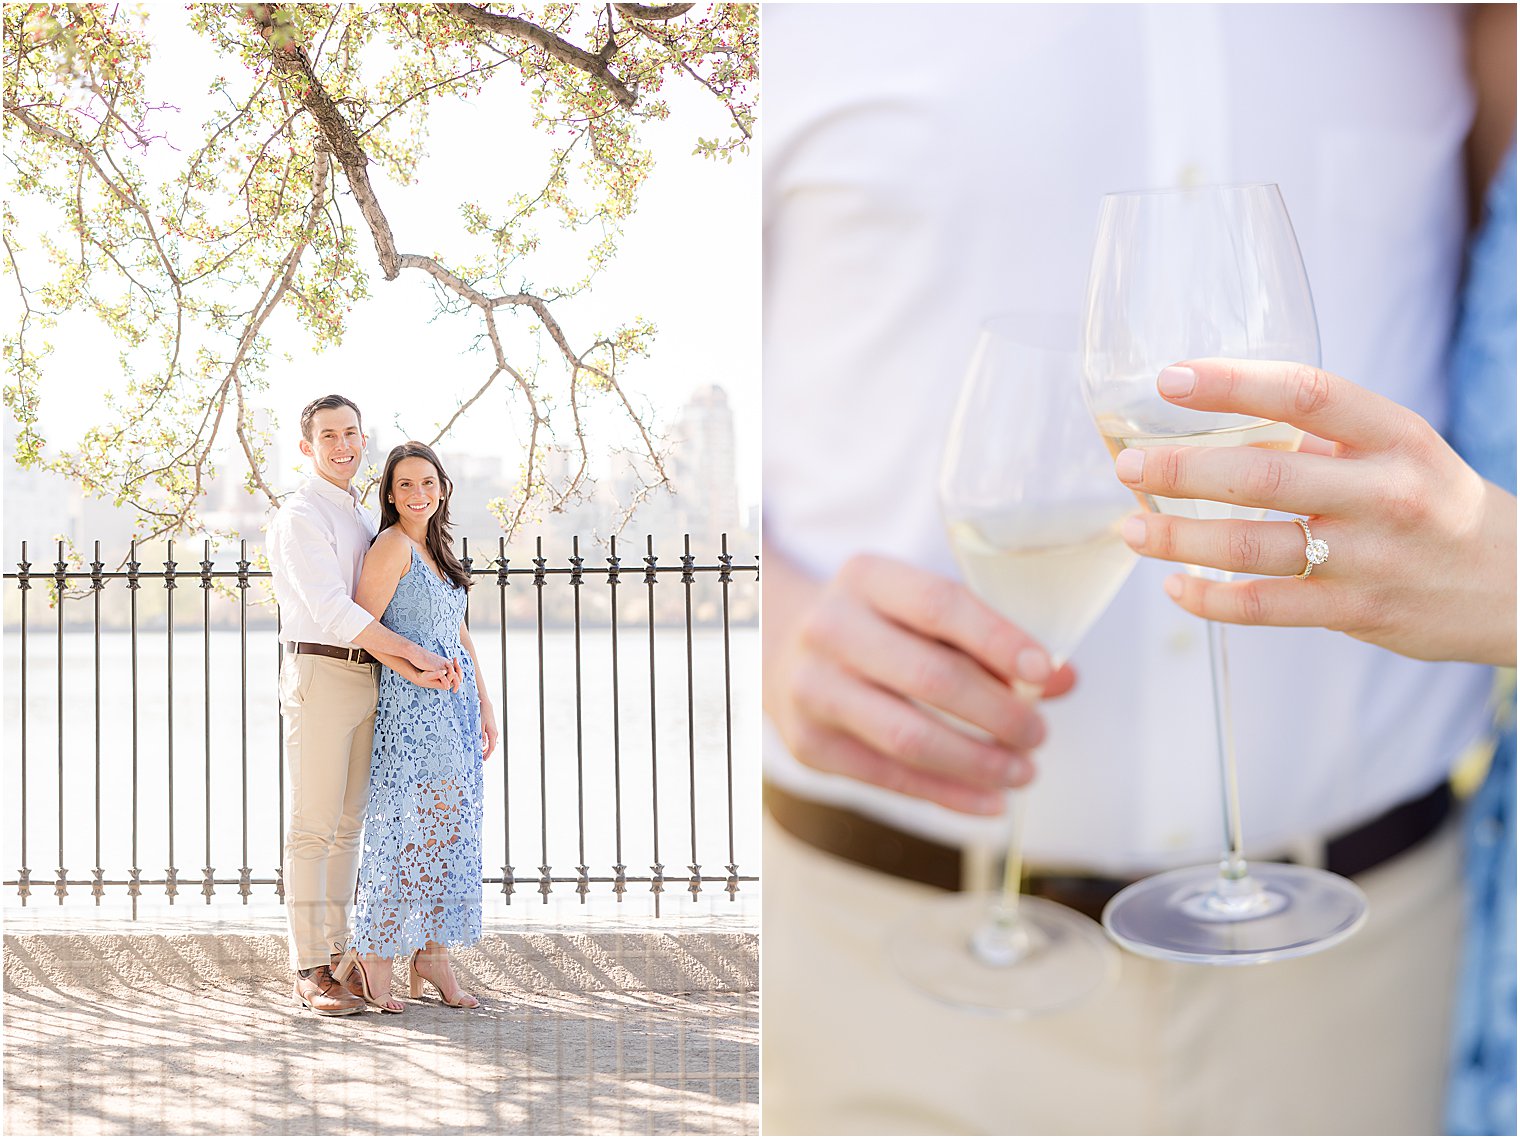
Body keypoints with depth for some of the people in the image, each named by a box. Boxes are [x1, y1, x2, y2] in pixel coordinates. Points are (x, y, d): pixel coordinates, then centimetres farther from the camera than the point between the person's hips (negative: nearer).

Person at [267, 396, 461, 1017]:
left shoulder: (363, 517, 20)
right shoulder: (302, 514, -8)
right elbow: (331, 609, -19)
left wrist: (418, 667, 3)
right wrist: (416, 654, -20)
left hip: (367, 679, 8)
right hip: (320, 674, -8)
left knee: (347, 823, 10)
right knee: (312, 825, -5)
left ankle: (337, 954, 17)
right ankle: (309, 969, 0)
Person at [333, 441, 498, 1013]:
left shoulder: (438, 549, 17)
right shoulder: (392, 545, -8)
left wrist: (484, 703, 17)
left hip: (456, 706, 8)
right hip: (412, 704, -8)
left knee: (450, 830, 7)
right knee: (412, 828, -6)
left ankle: (432, 954, 14)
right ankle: (370, 954, 7)